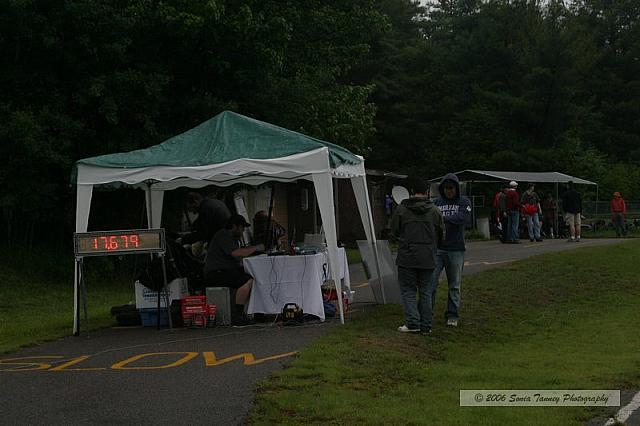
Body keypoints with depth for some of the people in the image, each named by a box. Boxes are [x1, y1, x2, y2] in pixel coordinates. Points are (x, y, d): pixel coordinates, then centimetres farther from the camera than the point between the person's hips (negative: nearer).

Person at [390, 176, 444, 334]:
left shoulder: (401, 210, -5)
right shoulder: (434, 211, 1)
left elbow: (394, 232, 4)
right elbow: (441, 234, 9)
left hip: (407, 257, -2)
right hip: (427, 258, 2)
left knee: (408, 290, 5)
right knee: (425, 291, 10)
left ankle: (412, 322, -4)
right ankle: (426, 325, 10)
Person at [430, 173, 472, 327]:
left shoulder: (464, 202, 3)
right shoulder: (437, 202, 9)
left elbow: (462, 218, -16)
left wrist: (443, 218, -24)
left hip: (456, 249, -1)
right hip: (437, 248, 1)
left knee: (454, 285, 6)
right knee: (430, 281, -6)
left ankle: (452, 316, 14)